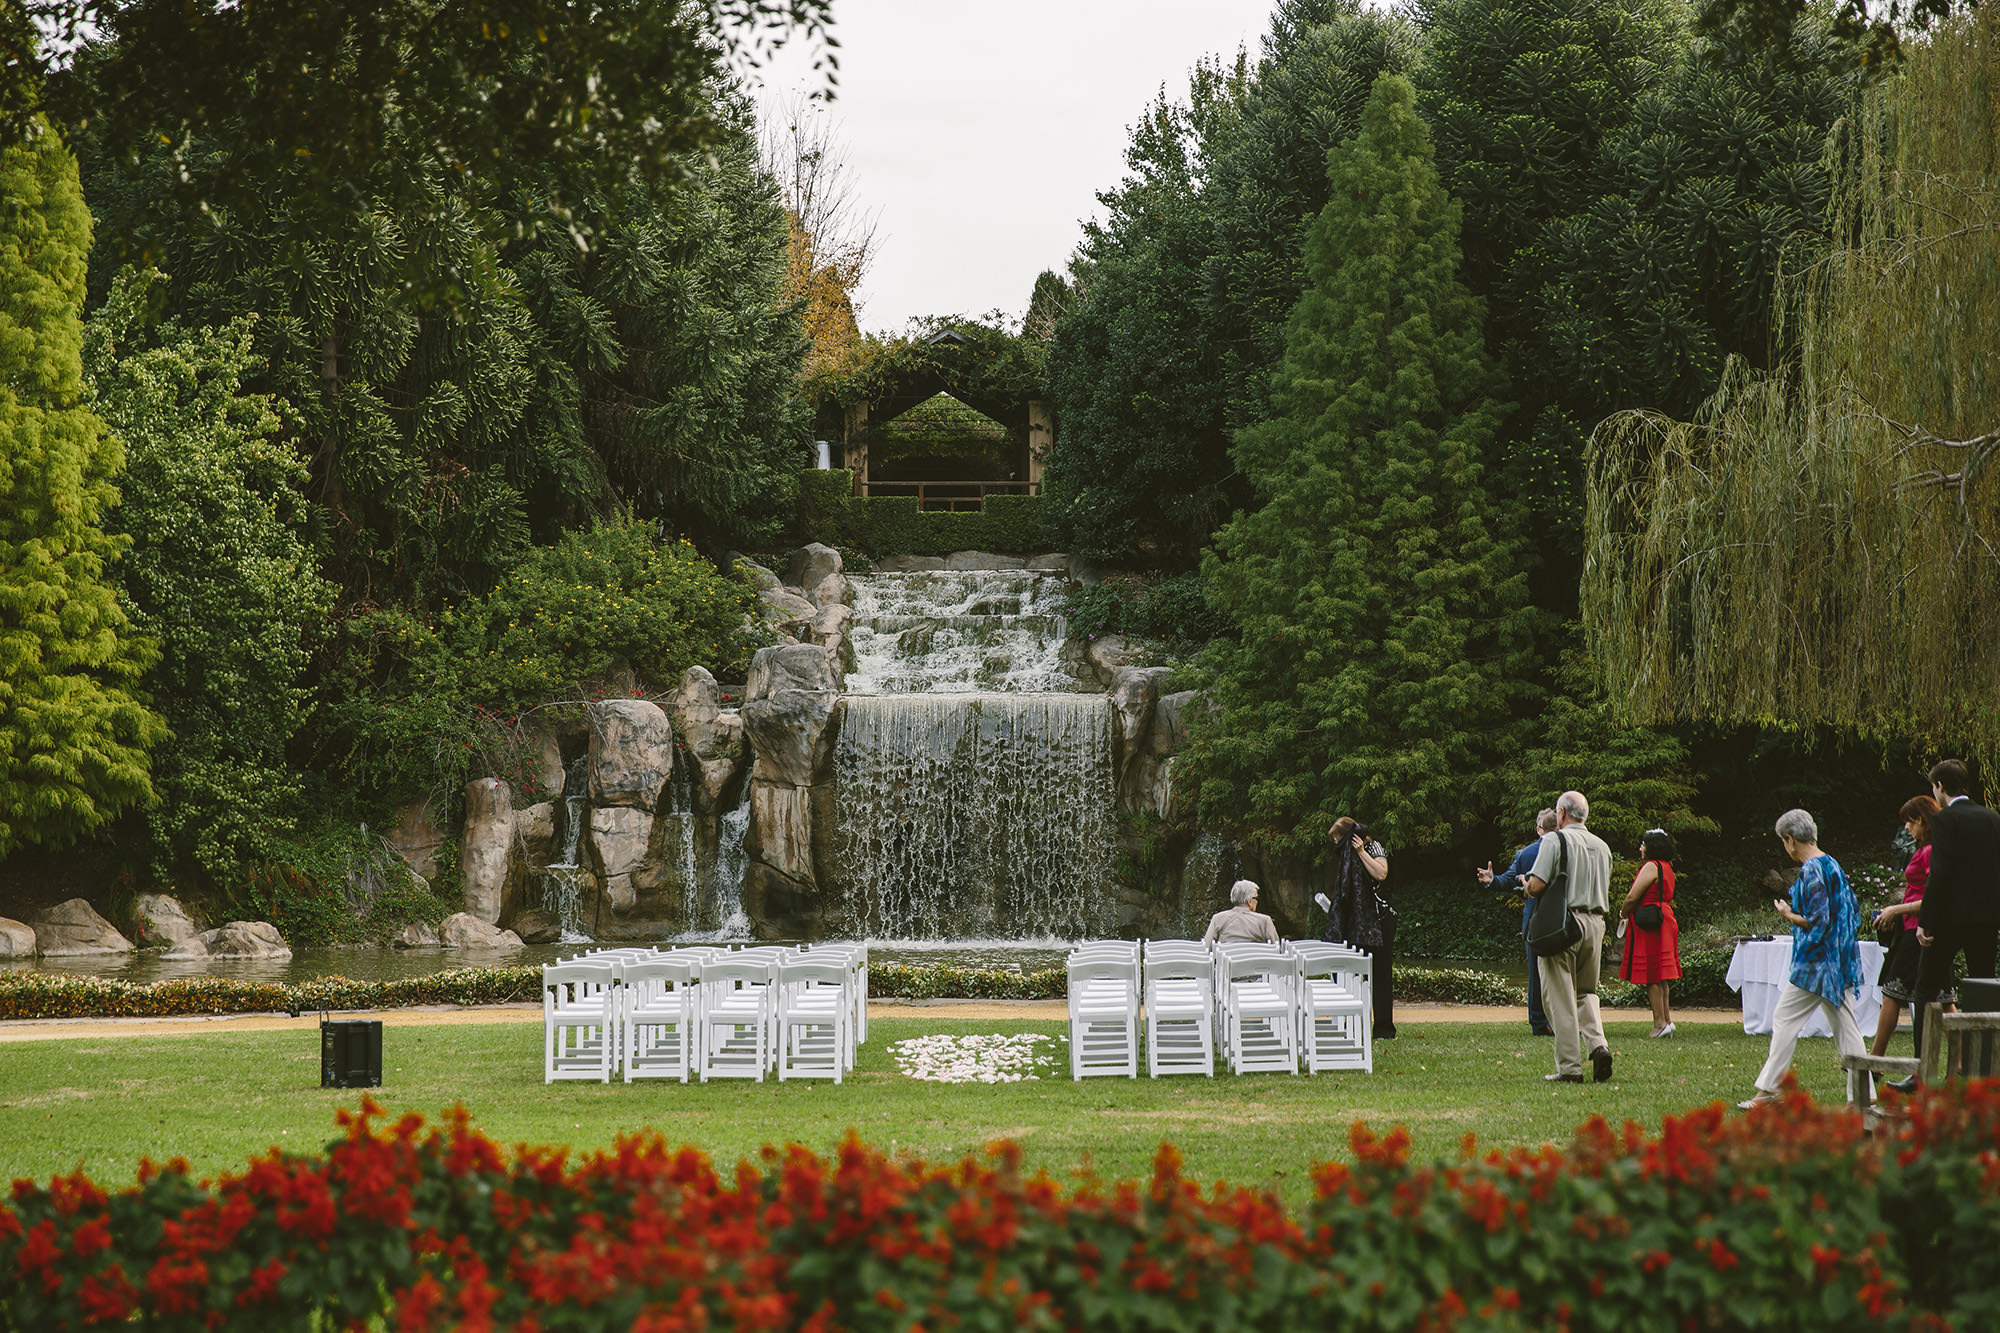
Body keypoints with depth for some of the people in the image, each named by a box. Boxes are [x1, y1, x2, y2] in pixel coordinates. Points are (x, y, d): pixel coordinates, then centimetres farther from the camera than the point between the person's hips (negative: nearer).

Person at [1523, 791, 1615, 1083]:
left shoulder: (1554, 841, -6)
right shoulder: (1601, 846, 13)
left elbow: (1537, 886, -14)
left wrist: (1527, 887, 8)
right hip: (1595, 922, 6)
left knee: (1560, 996, -1)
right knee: (1585, 992, 18)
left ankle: (1569, 1067, -3)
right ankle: (1598, 1044, -6)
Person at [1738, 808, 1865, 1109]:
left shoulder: (1811, 872, -17)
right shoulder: (1833, 865, 11)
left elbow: (1816, 921, -21)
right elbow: (1852, 909, 17)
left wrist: (1788, 915, -6)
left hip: (1817, 961, -9)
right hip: (1840, 959, 9)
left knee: (1784, 1019, -1)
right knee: (1844, 1023, 8)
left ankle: (1769, 1090, 2)